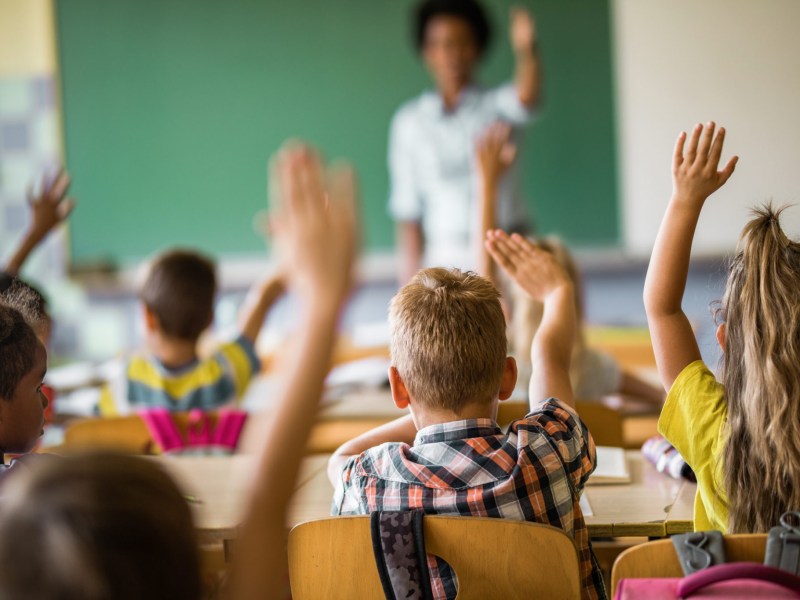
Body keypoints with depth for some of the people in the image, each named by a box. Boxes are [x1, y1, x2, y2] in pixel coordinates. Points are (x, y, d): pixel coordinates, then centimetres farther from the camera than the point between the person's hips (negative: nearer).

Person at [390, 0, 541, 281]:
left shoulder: (496, 105, 4)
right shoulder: (409, 122, 6)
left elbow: (526, 98, -20)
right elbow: (407, 210, 6)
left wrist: (526, 51, -41)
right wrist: (412, 276, 1)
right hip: (446, 260, 0)